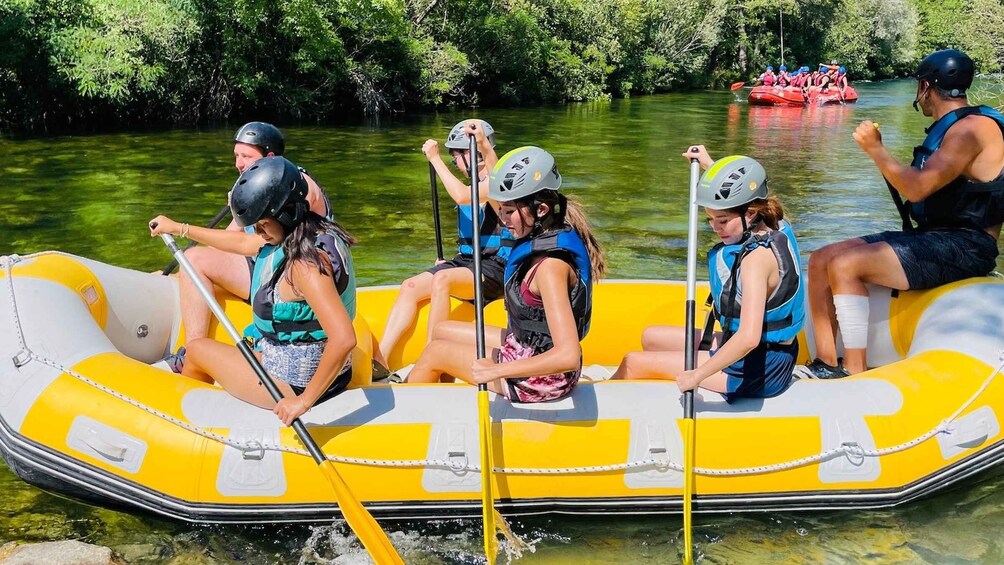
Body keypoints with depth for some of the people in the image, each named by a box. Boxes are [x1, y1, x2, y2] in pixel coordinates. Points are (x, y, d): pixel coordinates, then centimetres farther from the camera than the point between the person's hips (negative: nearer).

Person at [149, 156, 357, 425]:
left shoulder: (304, 263, -30)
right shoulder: (296, 236, 0)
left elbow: (344, 339, -39)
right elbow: (241, 243, 18)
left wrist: (305, 400, -32)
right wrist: (178, 228, 26)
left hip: (295, 383, -8)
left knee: (196, 348, 15)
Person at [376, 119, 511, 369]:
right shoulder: (472, 185, 19)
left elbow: (461, 196, -27)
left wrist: (435, 158, -17)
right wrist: (447, 261, 8)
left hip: (494, 268, -8)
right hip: (466, 263, 8)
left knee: (442, 279, -34)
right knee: (411, 287, -13)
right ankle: (380, 360, -23)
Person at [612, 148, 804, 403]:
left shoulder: (757, 257, -28)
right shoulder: (777, 227, 0)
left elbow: (748, 338, -37)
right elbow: (741, 197, 27)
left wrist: (697, 375, -30)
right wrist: (709, 164, 29)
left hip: (755, 372, -10)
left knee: (634, 362, -2)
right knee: (651, 337, 22)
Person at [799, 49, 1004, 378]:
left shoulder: (972, 127, -13)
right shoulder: (950, 128, 19)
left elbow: (917, 188, -24)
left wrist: (875, 149, -15)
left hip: (962, 248, -10)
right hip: (932, 237, 10)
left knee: (844, 265, -26)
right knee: (822, 260, -1)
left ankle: (855, 372, -19)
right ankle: (826, 364, -3)